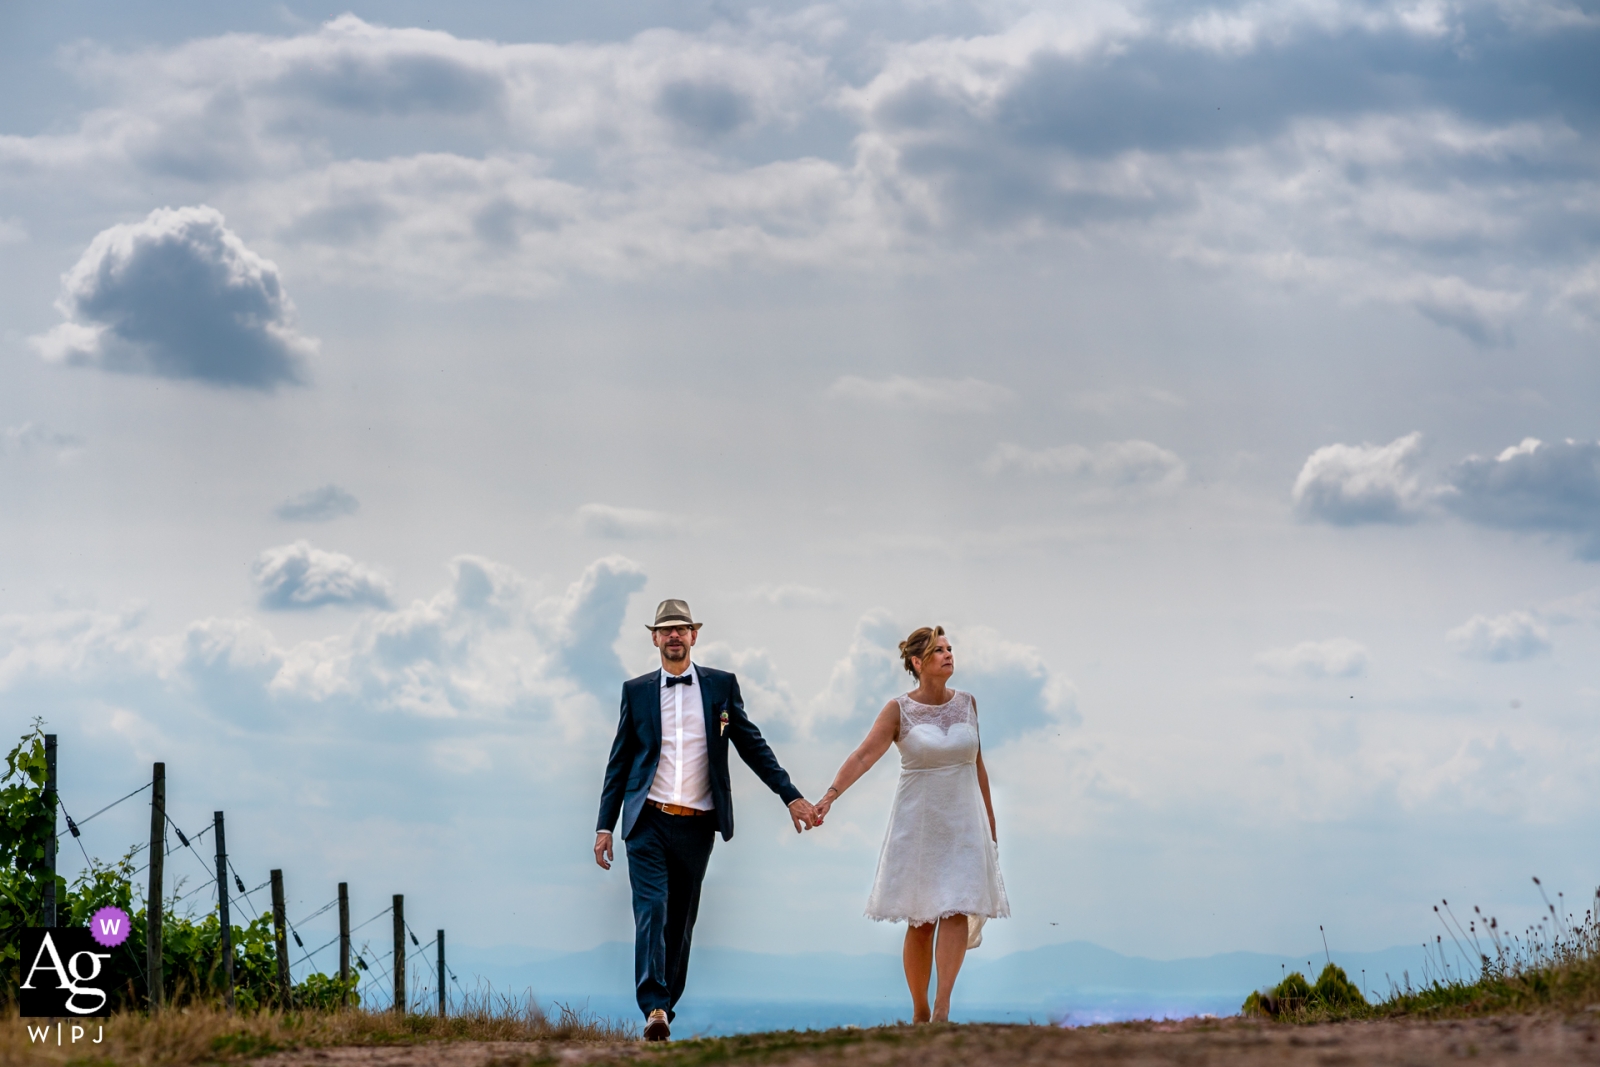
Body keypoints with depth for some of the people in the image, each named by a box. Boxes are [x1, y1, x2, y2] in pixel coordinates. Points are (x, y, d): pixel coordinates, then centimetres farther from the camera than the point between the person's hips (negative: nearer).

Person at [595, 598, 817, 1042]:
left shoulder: (721, 686, 7)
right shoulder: (636, 691, 7)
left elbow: (752, 746, 9)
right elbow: (619, 762, 10)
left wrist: (791, 796, 1)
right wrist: (605, 826, 5)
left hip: (696, 826, 1)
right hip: (648, 822, -1)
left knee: (681, 921, 7)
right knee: (651, 910, -15)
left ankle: (666, 1008, 16)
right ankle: (654, 1010, -25)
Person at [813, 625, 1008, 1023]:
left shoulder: (967, 703, 5)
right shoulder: (899, 710, -6)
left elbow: (977, 764, 13)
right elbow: (863, 756, -16)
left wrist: (990, 823, 17)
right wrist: (830, 795, -30)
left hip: (963, 824, 2)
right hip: (918, 823, -2)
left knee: (957, 912, -12)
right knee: (921, 921, 2)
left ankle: (942, 1006, -14)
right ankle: (919, 1012, 14)